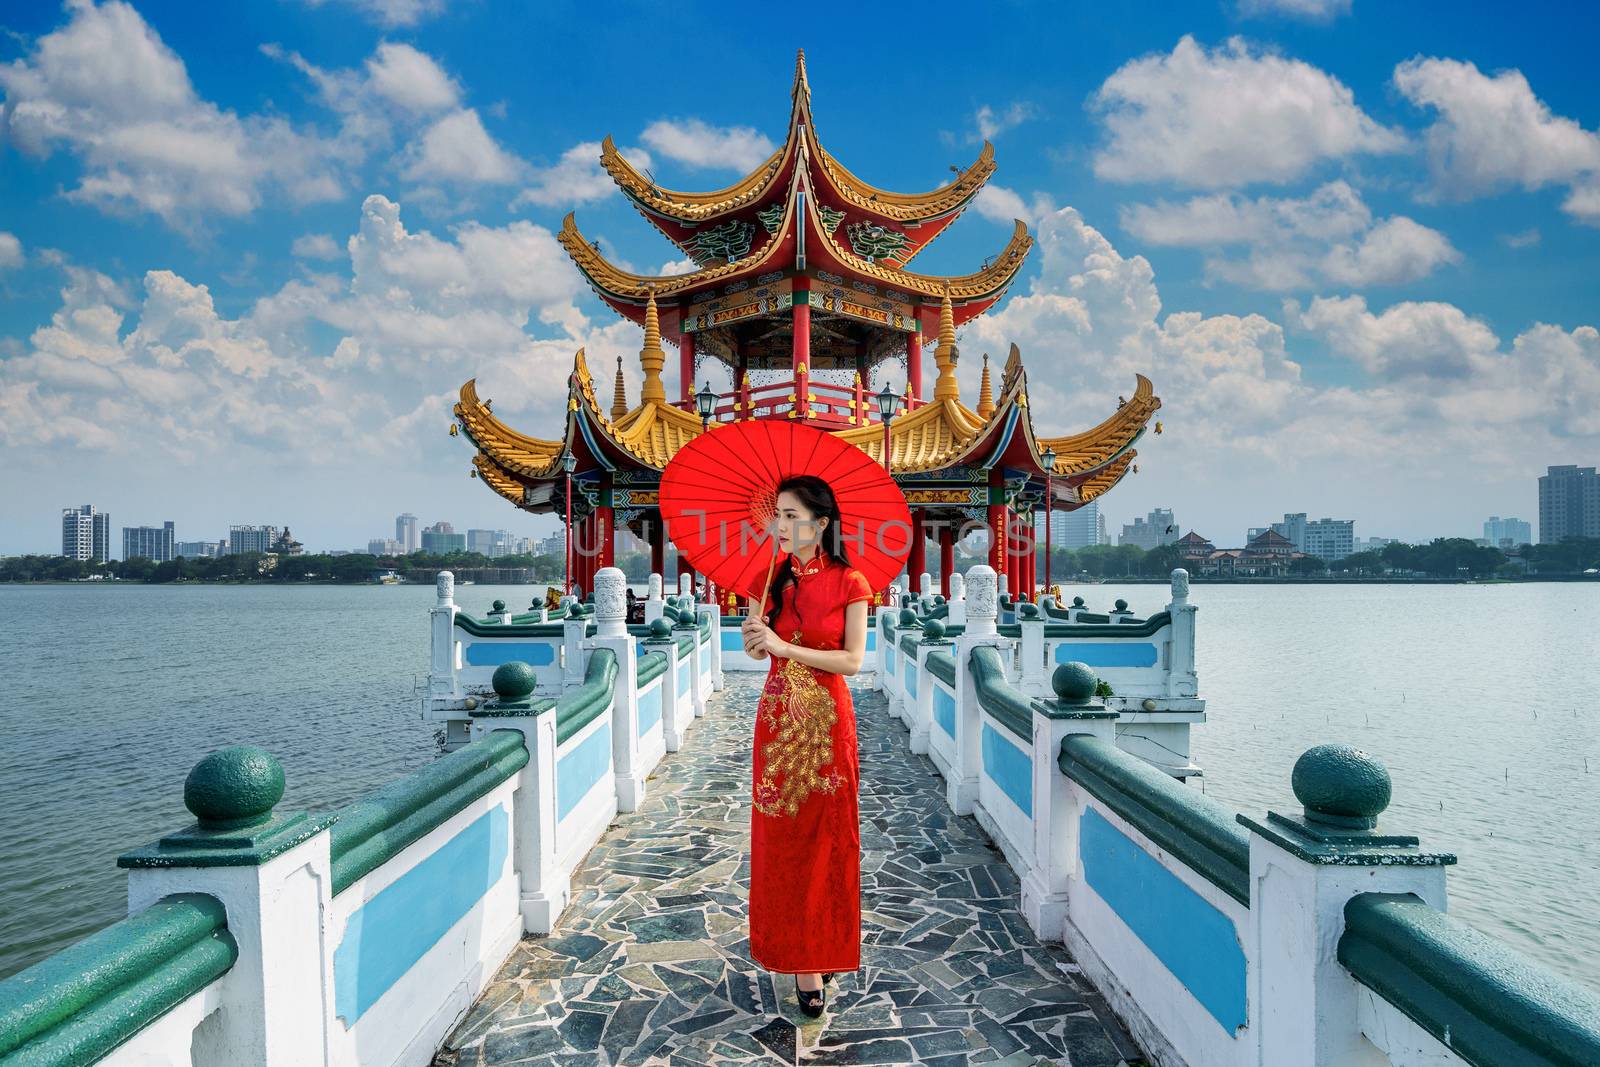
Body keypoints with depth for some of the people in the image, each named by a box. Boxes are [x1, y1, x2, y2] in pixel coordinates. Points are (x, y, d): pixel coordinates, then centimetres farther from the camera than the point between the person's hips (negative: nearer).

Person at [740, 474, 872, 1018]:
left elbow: (853, 660, -13)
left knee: (824, 837, 6)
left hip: (826, 720, -4)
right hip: (777, 717, 4)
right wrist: (752, 633, -12)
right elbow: (757, 650, 11)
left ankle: (821, 949, 21)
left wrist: (784, 646, -18)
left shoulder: (849, 583, -9)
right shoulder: (774, 576, 4)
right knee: (782, 836, 8)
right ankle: (797, 952, 21)